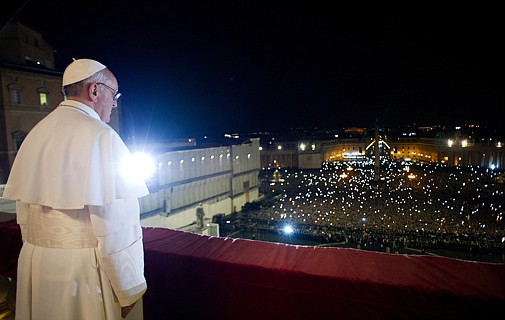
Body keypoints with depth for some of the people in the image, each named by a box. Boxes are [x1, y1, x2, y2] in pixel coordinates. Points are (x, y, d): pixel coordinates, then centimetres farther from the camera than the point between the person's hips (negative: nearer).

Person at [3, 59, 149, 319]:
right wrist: (129, 290, -14)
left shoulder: (36, 133, 6)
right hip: (86, 268, -7)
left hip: (36, 263, 8)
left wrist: (40, 252, 22)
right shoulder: (100, 135, -18)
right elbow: (115, 222, -22)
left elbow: (23, 209, 12)